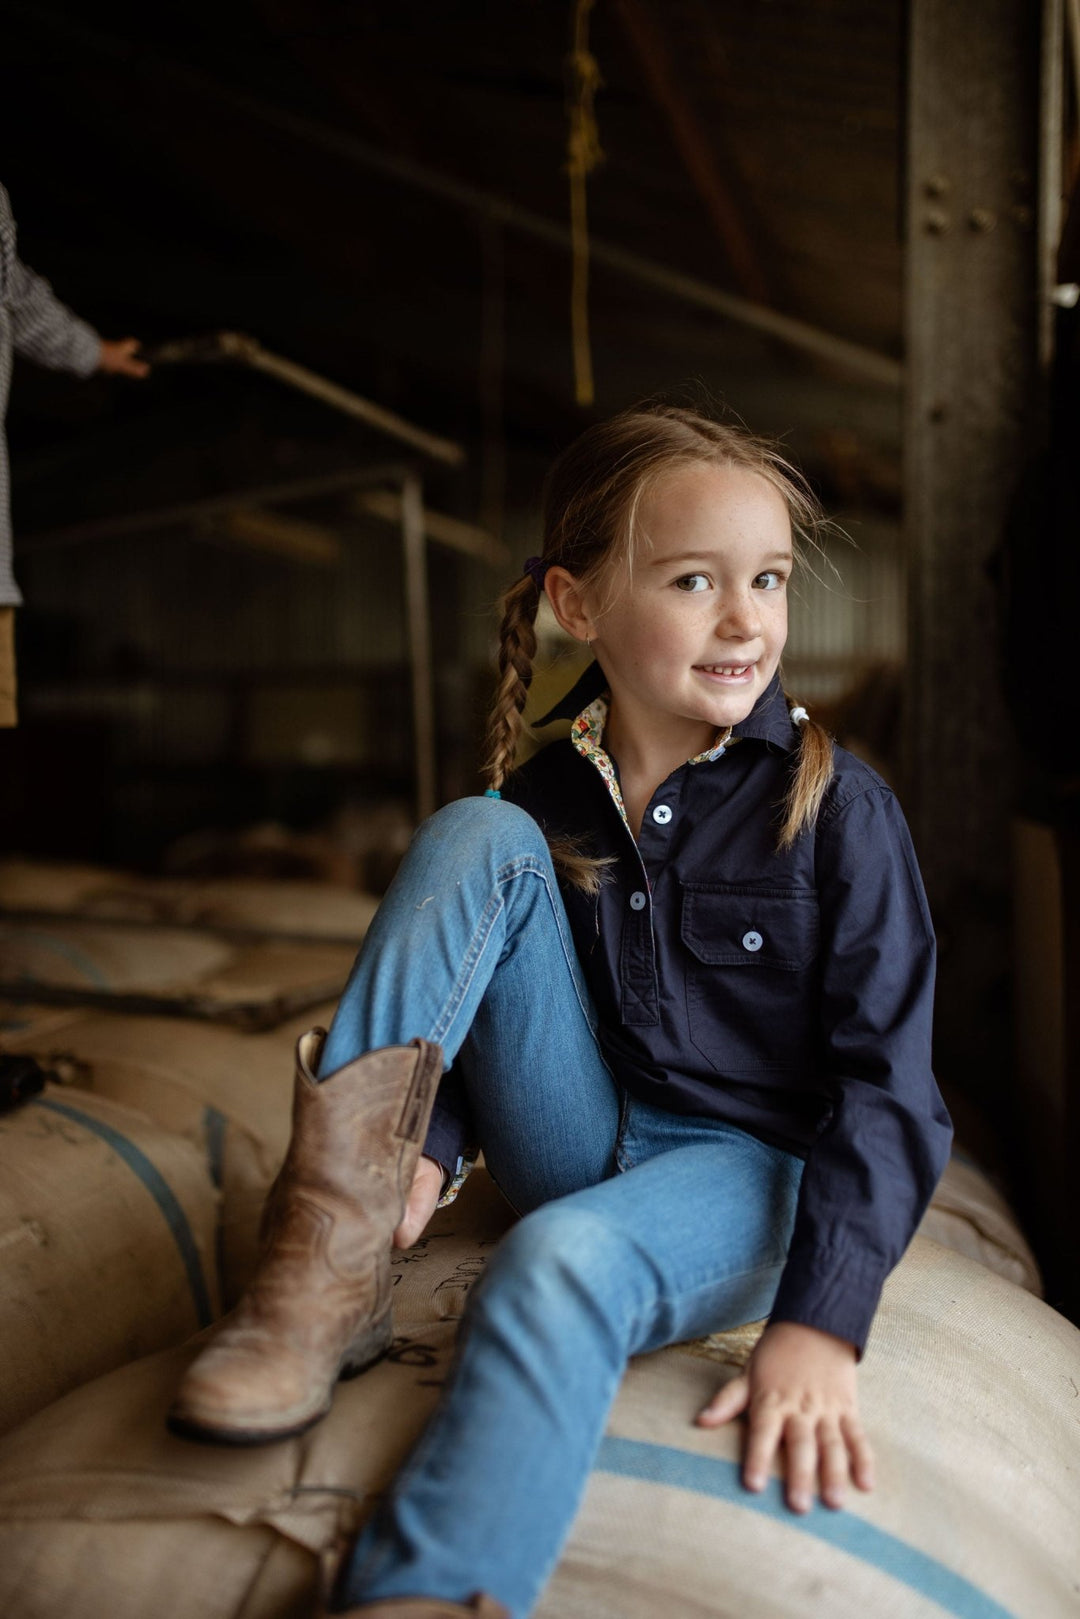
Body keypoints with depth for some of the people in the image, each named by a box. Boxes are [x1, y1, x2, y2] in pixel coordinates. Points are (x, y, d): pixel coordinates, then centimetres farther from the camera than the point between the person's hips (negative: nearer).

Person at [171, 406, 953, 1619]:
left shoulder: (836, 808, -10)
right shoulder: (544, 805, 2)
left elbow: (884, 1084, -13)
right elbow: (484, 1012, 9)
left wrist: (819, 1321, -24)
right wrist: (429, 1141, -12)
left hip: (751, 1161, -3)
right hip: (577, 1142, 4)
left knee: (562, 1261, -39)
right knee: (475, 836, -16)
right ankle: (329, 1267, -24)